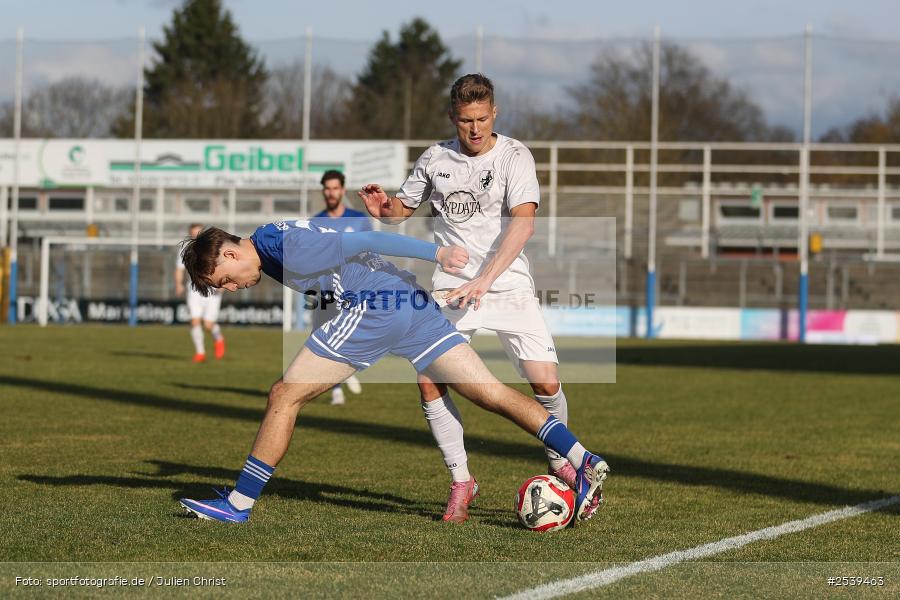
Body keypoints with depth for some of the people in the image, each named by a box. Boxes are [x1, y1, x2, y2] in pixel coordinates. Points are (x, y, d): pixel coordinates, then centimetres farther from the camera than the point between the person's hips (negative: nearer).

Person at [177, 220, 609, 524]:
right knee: (492, 394, 1)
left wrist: (436, 253, -15)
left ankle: (238, 504, 4)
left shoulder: (289, 249, -12)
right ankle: (585, 462, -10)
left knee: (284, 397, -2)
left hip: (375, 306, -10)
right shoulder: (272, 247, 18)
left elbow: (367, 241, -14)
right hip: (414, 305, 10)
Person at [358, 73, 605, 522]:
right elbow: (404, 208, 19)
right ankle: (460, 481, 3)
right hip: (450, 287, 2)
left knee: (546, 381, -12)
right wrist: (382, 208, -7)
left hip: (508, 286, -2)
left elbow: (522, 223, -19)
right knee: (428, 381, -13)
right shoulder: (435, 159, 5)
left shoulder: (513, 156, -7)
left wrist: (483, 279, -29)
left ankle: (559, 463, 16)